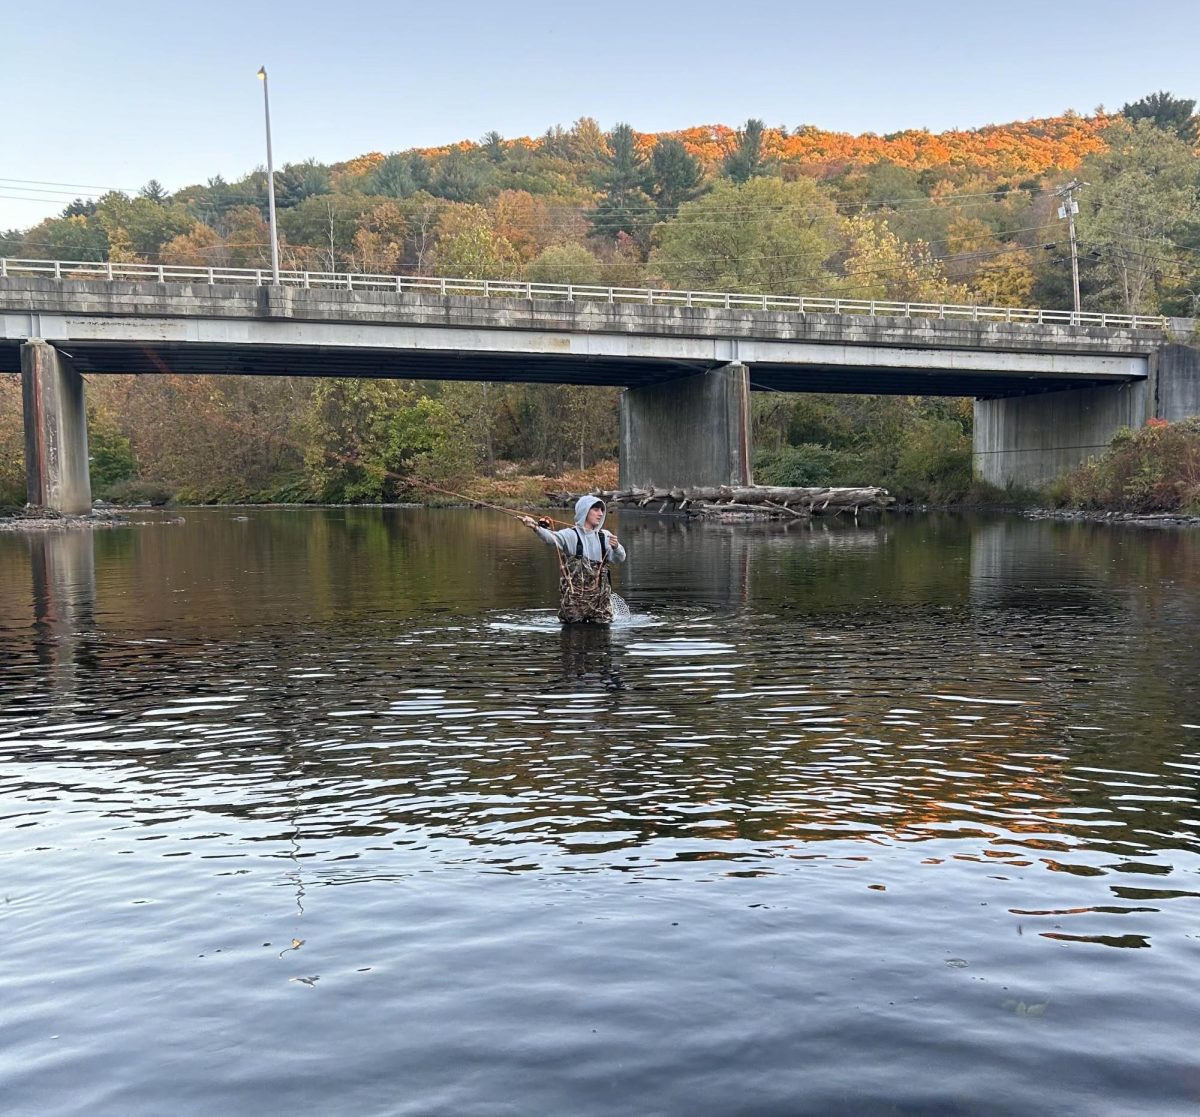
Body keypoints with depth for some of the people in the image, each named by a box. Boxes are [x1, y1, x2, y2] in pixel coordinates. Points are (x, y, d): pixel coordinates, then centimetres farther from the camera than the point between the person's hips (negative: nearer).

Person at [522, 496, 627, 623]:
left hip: (600, 599, 4)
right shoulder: (571, 535, -5)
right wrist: (536, 527, -45)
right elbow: (552, 537, -24)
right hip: (574, 598, -4)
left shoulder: (605, 536, 8)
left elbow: (620, 558, 3)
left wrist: (616, 547, -21)